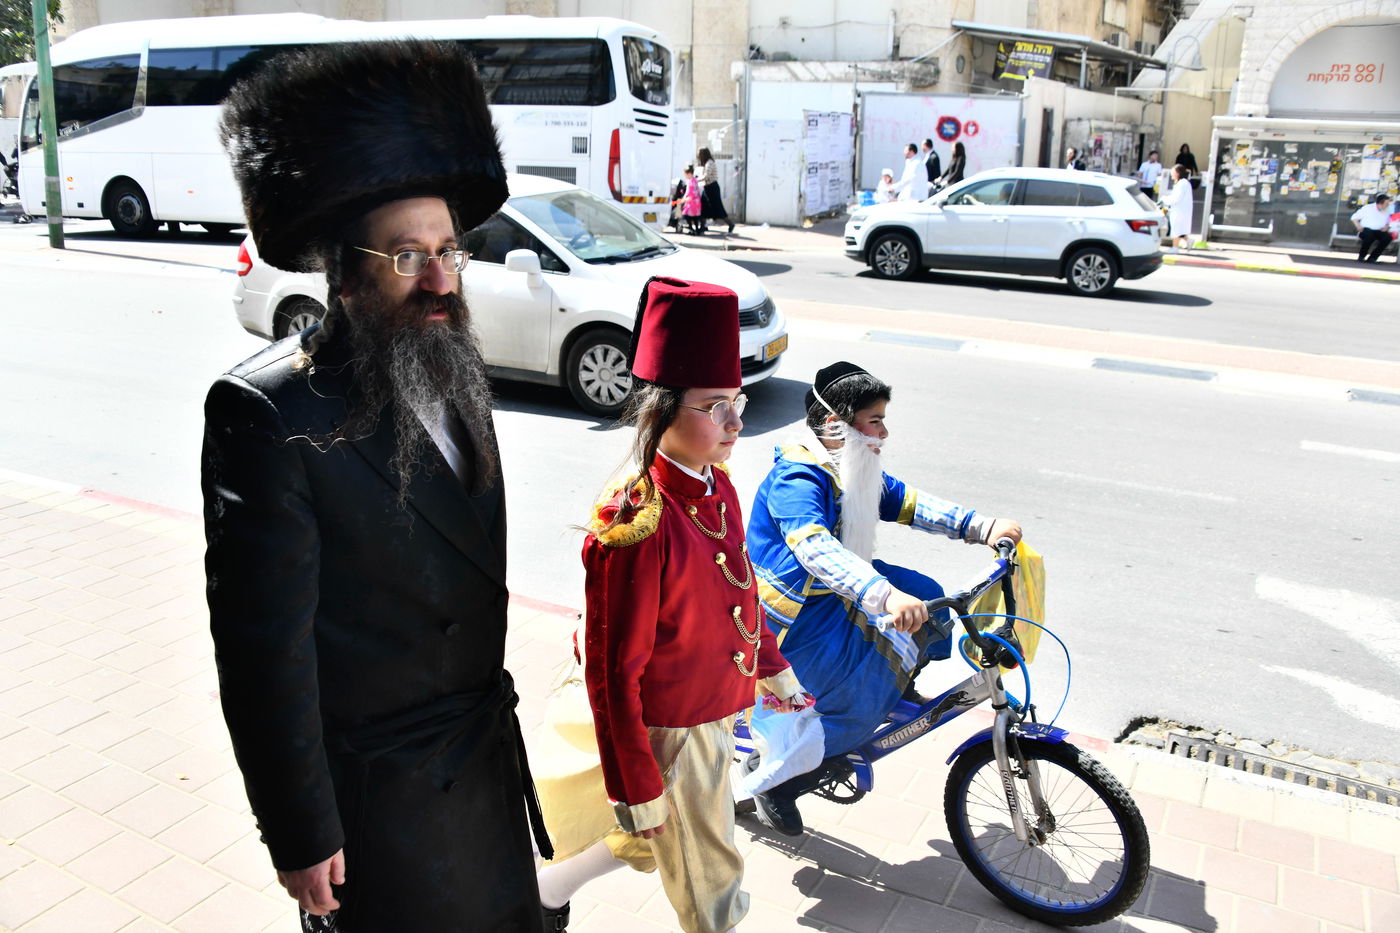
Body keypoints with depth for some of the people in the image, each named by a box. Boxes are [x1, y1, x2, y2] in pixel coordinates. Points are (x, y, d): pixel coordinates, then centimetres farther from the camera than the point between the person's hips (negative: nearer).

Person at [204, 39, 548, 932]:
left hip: (489, 758, 7)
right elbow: (264, 648, -21)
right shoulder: (272, 414, -25)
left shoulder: (454, 376, -1)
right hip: (378, 792, -7)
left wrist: (488, 706, 16)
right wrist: (301, 836, -15)